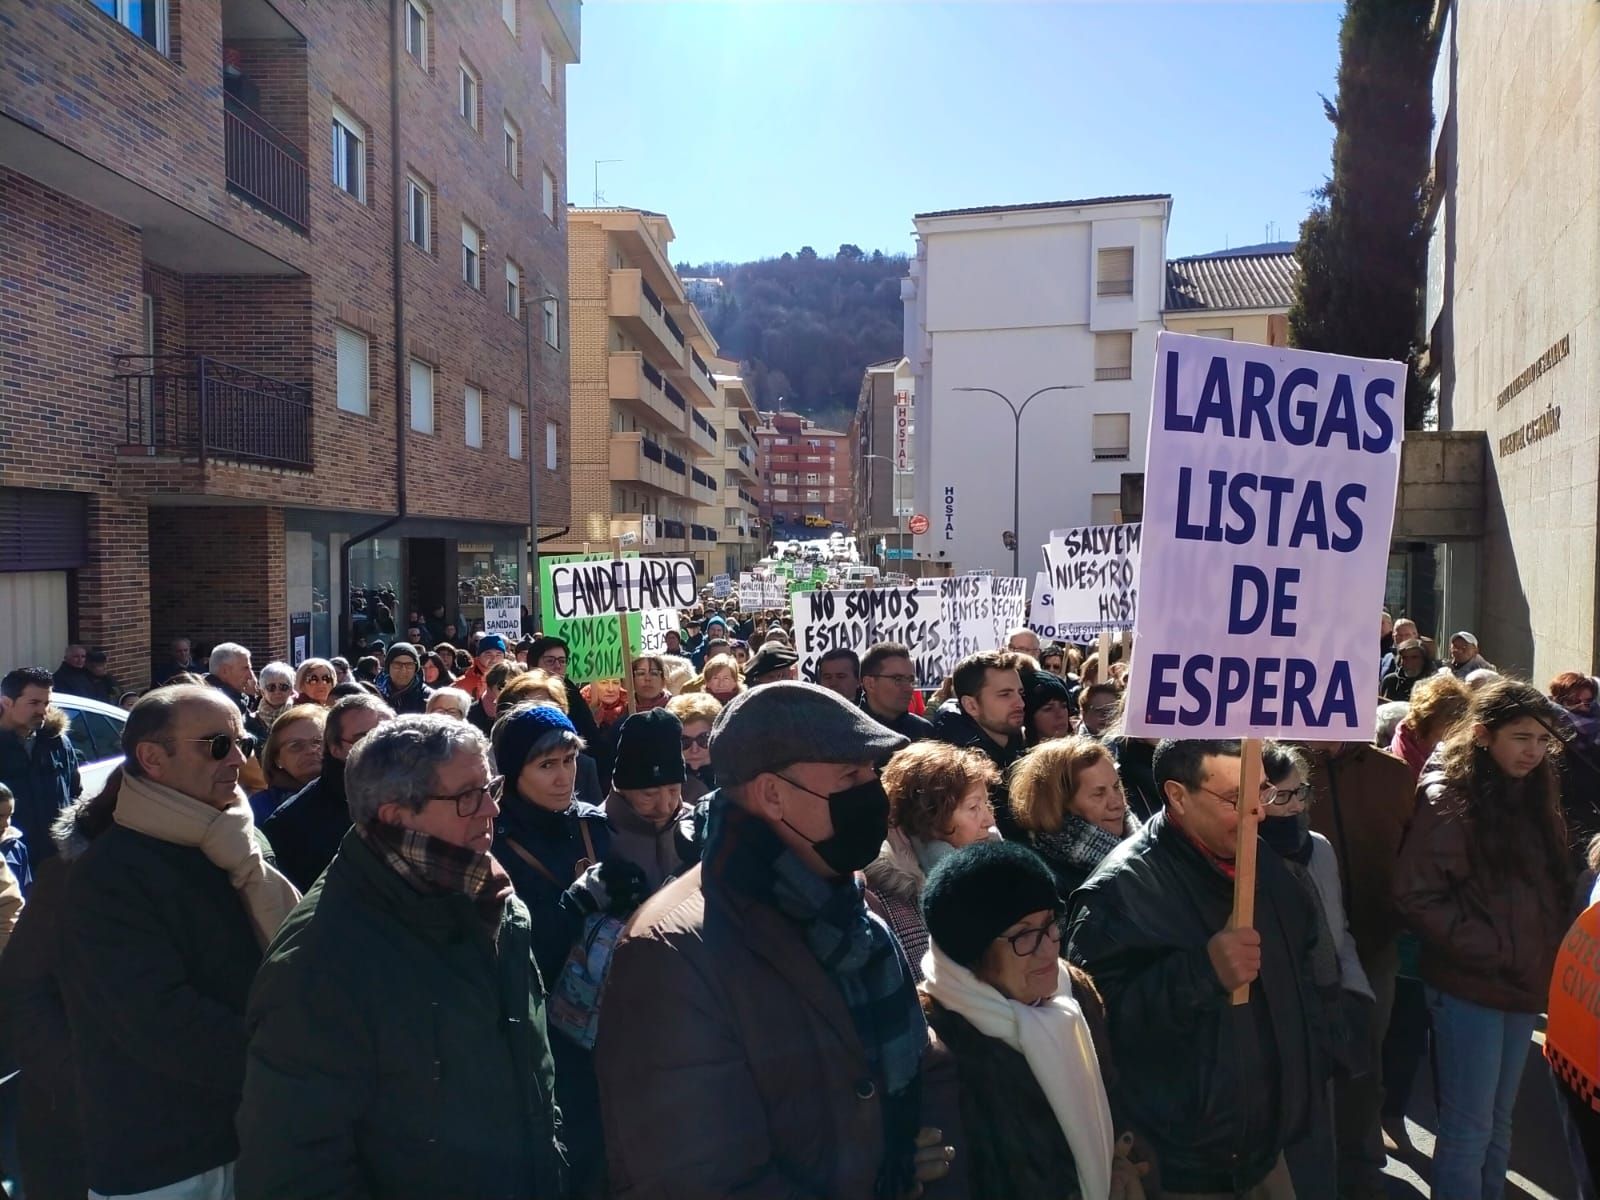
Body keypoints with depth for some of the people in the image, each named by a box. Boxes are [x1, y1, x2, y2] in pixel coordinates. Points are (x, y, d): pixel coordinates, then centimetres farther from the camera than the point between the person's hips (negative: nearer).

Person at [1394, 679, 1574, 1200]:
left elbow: (1554, 888, 17)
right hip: (1469, 989, -6)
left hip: (1525, 987, 7)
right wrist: (1491, 951, -18)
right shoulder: (1448, 797, -13)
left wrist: (1548, 957, 4)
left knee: (1498, 1123, 18)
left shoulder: (1535, 796, 8)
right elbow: (1416, 896, -18)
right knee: (1469, 1129, 3)